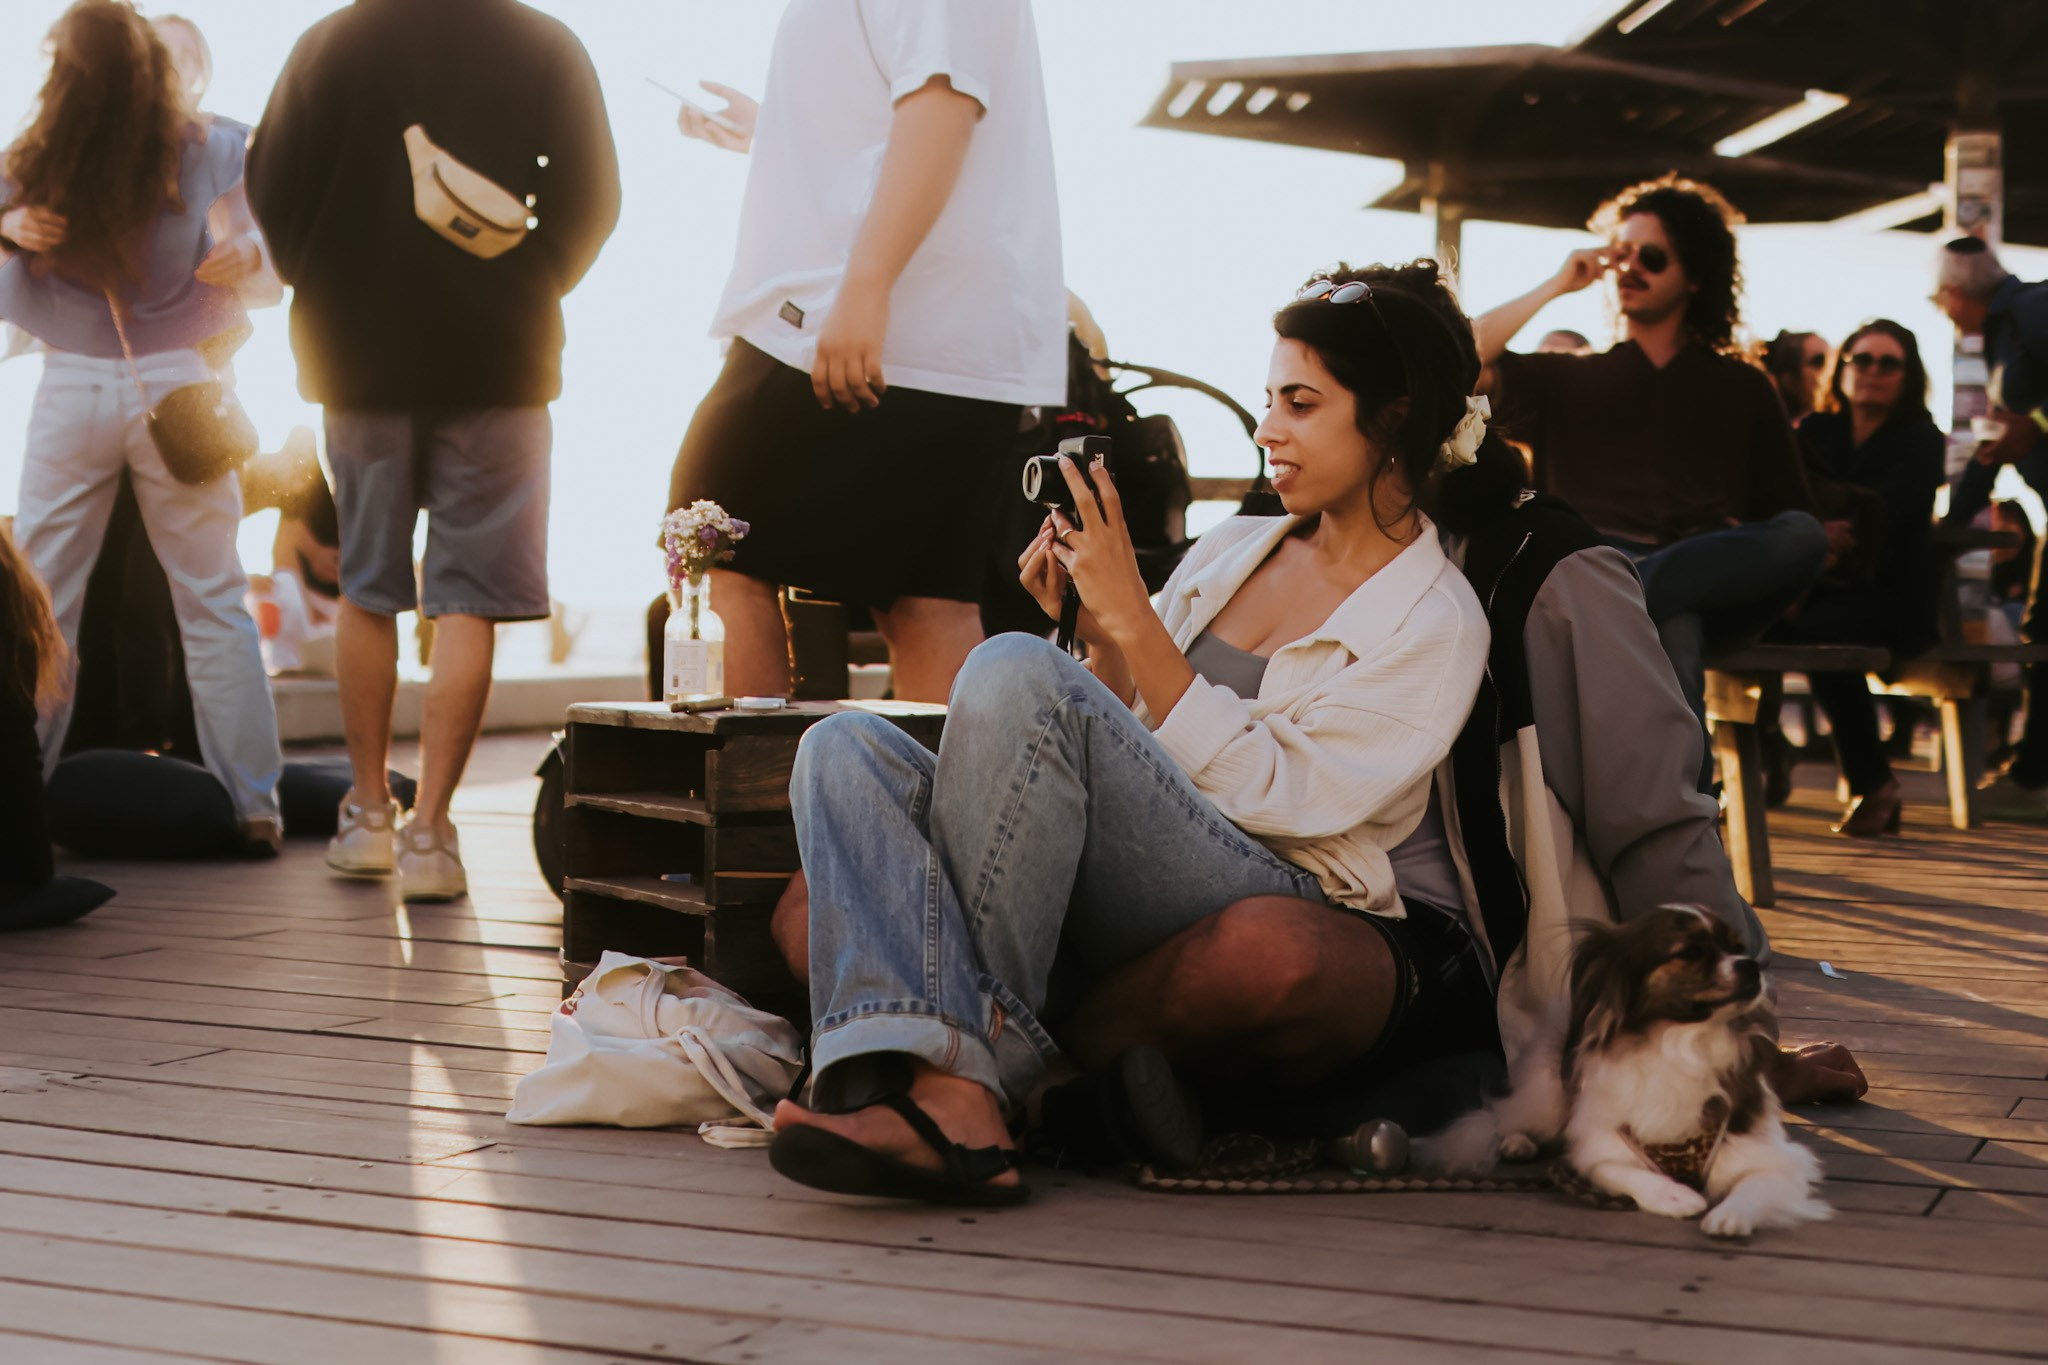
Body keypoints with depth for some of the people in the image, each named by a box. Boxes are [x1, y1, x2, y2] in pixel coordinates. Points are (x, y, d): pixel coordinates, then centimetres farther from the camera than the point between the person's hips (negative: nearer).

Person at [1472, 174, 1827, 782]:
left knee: (1804, 536, -34)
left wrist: (1746, 553, -4)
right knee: (1671, 629, -41)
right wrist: (1555, 287, 13)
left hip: (1718, 584, 2)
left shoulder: (1743, 389, 26)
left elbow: (1793, 512, 19)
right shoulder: (1566, 380, 25)